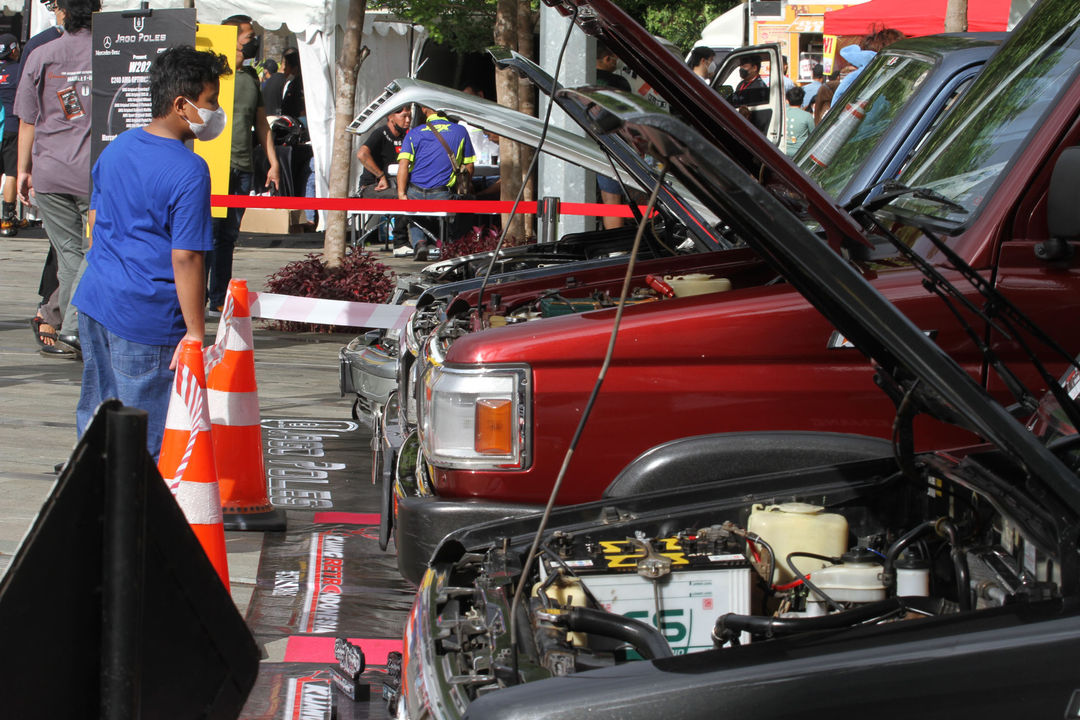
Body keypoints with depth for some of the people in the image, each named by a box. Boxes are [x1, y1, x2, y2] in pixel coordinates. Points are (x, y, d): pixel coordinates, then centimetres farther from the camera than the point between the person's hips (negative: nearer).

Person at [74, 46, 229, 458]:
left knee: (95, 415, 19)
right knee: (145, 437, 1)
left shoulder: (117, 147, 7)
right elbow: (185, 257, -20)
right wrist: (195, 331, -16)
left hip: (95, 301, 8)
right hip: (147, 318, -8)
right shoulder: (188, 171, -18)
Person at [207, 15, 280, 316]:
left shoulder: (252, 77, 18)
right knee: (208, 232, -10)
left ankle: (218, 301, 11)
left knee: (228, 236, 7)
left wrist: (273, 163, 17)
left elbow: (261, 123, 23)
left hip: (243, 167, 7)